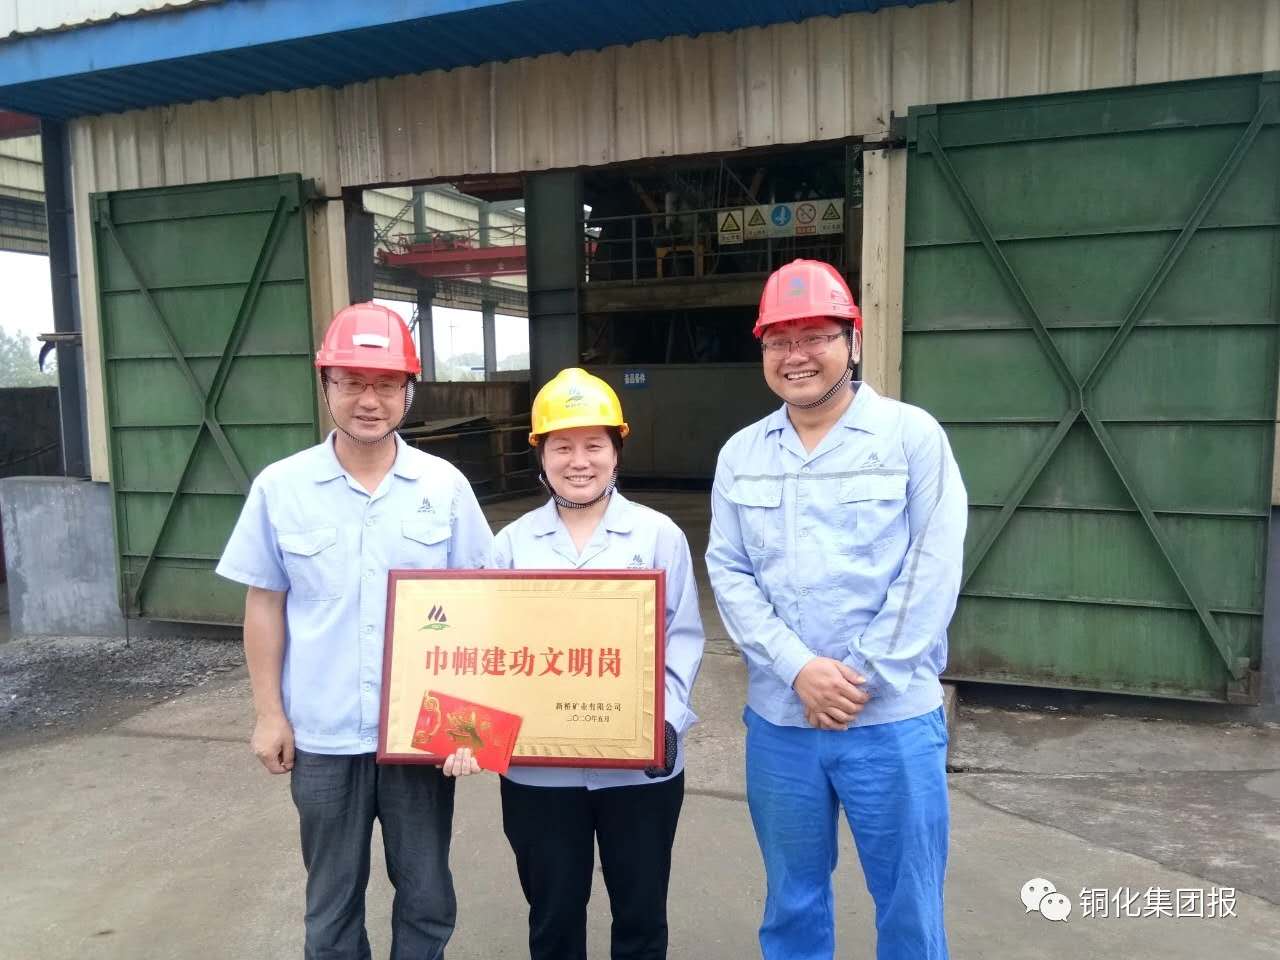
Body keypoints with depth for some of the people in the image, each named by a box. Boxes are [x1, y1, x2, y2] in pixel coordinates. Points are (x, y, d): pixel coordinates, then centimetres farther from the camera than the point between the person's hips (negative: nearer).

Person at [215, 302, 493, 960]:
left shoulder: (445, 485, -5)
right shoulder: (280, 487, -5)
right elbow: (264, 605, 2)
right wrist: (269, 713, 1)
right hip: (322, 735, 0)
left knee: (425, 895, 17)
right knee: (331, 902, 19)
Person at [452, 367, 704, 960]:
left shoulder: (659, 535, -2)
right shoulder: (512, 544, 2)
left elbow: (682, 637, -3)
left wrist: (665, 718, -17)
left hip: (640, 764, -1)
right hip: (537, 766, 1)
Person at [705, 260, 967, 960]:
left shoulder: (913, 436, -4)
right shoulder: (740, 454, 5)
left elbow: (932, 572, -9)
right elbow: (729, 574, 0)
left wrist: (861, 681, -13)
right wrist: (799, 670, -13)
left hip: (893, 720, -3)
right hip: (777, 720, 3)